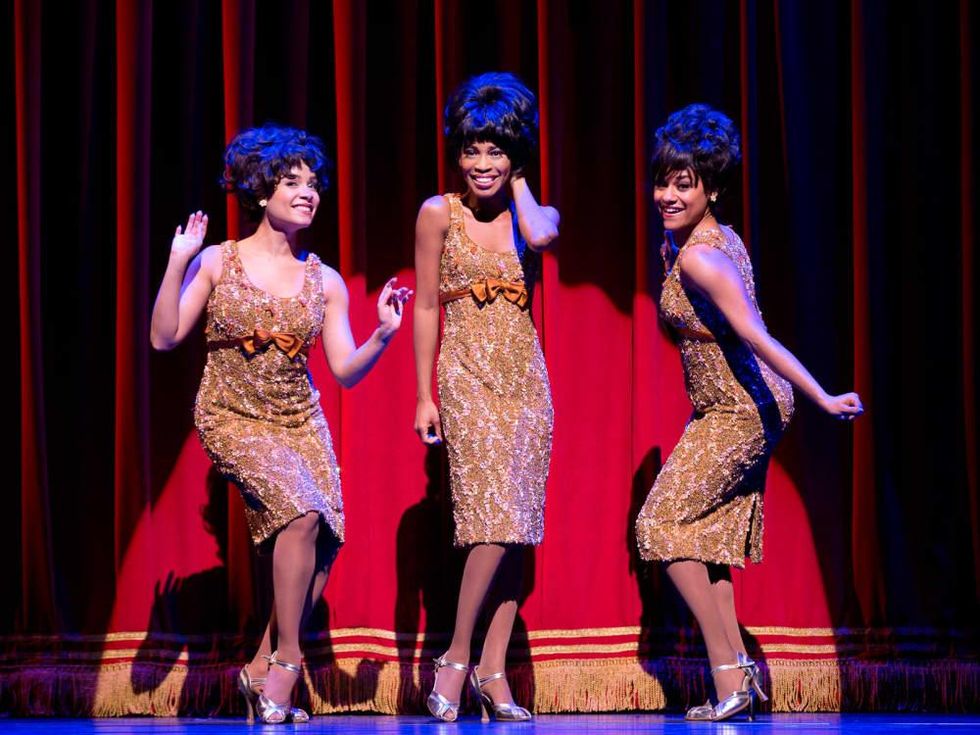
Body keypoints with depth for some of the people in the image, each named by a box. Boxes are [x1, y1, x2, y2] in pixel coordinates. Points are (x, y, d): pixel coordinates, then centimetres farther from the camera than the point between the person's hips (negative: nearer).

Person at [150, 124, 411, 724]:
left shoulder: (325, 282, 4)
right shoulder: (217, 262, -4)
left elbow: (347, 370, 2)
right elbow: (164, 337, -10)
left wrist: (383, 335, -16)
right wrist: (177, 264, -19)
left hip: (301, 419, 4)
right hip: (234, 419, -4)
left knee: (323, 543, -12)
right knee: (301, 510, -27)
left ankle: (263, 669, 5)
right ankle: (286, 660, -13)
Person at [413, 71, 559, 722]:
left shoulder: (533, 213, 7)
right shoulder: (439, 214, 1)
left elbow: (540, 235, -20)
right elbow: (427, 307, 2)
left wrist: (516, 182, -3)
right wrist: (423, 395, 0)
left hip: (525, 377, 4)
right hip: (467, 375, -3)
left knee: (515, 527, 1)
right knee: (497, 520, -16)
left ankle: (495, 671, 6)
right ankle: (457, 659, -4)